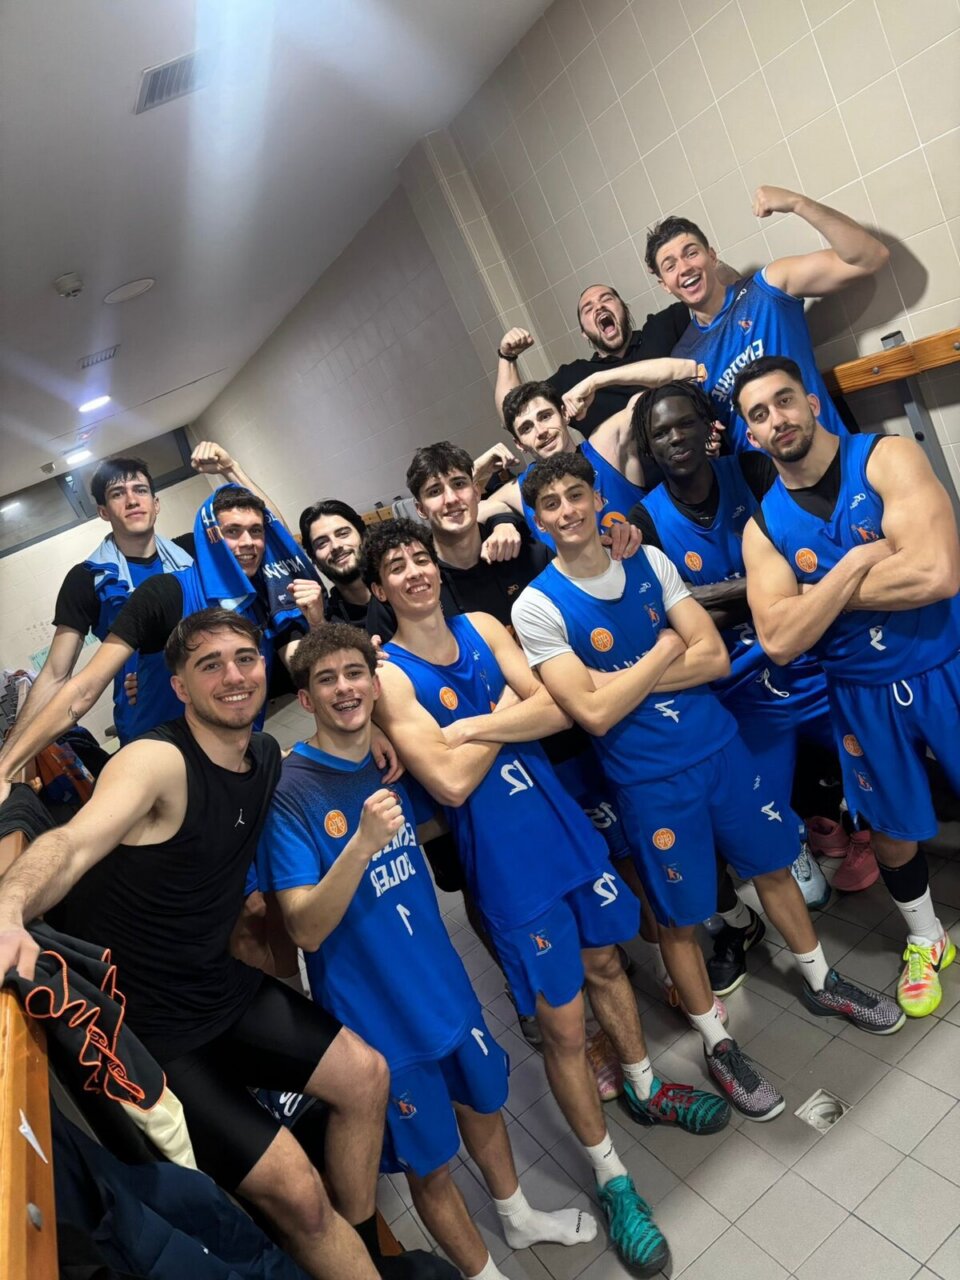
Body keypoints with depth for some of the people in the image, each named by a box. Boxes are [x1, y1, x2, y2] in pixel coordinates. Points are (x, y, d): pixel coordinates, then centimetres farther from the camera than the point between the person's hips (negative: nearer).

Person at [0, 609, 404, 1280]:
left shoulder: (268, 755, 0)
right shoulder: (158, 761, -24)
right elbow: (73, 843, -41)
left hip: (226, 986, 8)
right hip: (149, 1027, -8)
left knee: (366, 1074, 12)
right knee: (298, 1193, -7)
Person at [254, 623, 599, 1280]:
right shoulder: (289, 791, -21)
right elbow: (306, 928, -26)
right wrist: (362, 842, -39)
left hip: (445, 983, 6)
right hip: (379, 1016, -6)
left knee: (483, 1102, 27)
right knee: (431, 1162, 15)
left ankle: (520, 1217, 55)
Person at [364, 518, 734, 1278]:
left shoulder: (484, 627, 1)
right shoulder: (388, 674, -14)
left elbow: (557, 709, -9)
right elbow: (450, 781, -23)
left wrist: (474, 726, -20)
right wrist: (507, 710, -12)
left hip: (568, 827, 5)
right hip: (506, 863, -5)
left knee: (605, 963, 23)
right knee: (563, 1023, 6)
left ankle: (646, 1088, 50)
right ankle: (611, 1178, 29)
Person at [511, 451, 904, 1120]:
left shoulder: (648, 561, -1)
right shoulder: (538, 607, -13)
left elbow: (716, 658, -8)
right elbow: (595, 712, -21)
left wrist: (620, 681, -17)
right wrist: (665, 650, -13)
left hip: (720, 745, 4)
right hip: (651, 781, -4)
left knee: (773, 865, 21)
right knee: (680, 917, 10)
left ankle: (823, 982, 47)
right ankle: (719, 1044, 34)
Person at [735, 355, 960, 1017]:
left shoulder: (887, 457, -12)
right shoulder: (763, 526, -4)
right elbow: (780, 641, -16)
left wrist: (818, 590, -17)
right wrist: (856, 563, -20)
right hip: (865, 696, 3)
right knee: (894, 831, 18)